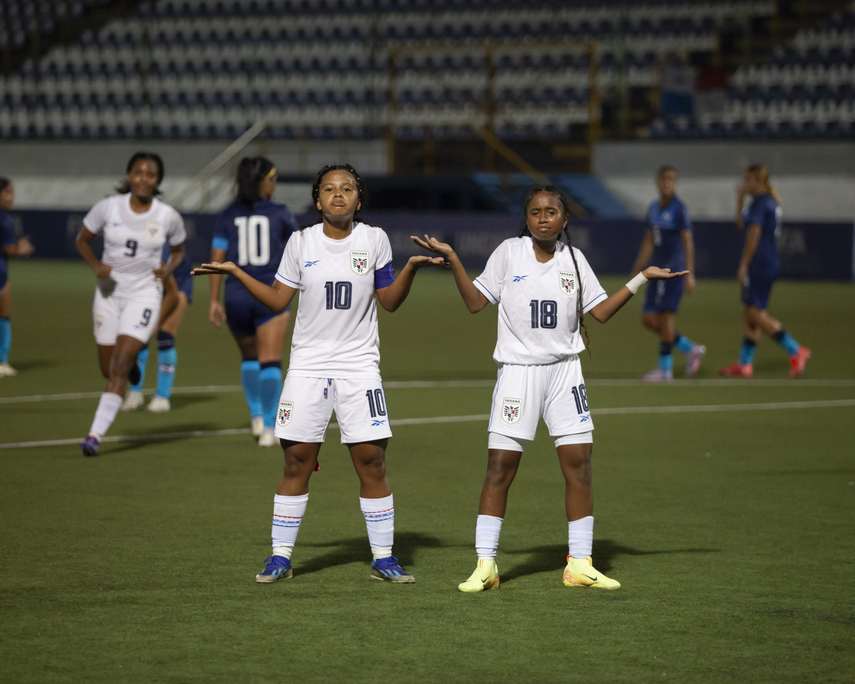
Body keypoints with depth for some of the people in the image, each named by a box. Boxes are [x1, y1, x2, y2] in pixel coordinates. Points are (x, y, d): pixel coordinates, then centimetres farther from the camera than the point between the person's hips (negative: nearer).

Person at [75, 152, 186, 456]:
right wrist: (96, 265, -12)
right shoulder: (108, 207, -7)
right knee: (108, 369, 10)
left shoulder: (168, 216, -6)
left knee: (119, 367, -16)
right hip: (109, 292, 2)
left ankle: (95, 434, -14)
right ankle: (131, 362, 49)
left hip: (144, 294, -2)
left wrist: (169, 268, -10)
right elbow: (83, 240, 6)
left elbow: (178, 251, 11)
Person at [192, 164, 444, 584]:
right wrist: (235, 273, 0)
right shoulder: (301, 242, 4)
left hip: (359, 364, 0)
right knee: (297, 460, -2)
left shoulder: (374, 240, 3)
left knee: (371, 459, -5)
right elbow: (278, 299, 8)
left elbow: (390, 301, 7)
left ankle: (383, 558, 5)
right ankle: (281, 557, 7)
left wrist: (411, 269, -9)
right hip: (308, 364, 0)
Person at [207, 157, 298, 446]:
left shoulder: (228, 217, 4)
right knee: (270, 361, -4)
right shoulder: (280, 214, -1)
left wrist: (214, 301, 0)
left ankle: (256, 415, 15)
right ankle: (269, 428, -11)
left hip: (237, 296, 3)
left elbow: (216, 259, -1)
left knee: (249, 357, 23)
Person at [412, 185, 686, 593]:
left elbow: (600, 311, 11)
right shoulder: (509, 253, -1)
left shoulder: (573, 258, 7)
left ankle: (579, 564, 7)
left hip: (565, 370, 3)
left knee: (579, 464, -1)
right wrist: (452, 260, -11)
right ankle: (485, 565, 0)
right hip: (517, 371, -3)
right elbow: (476, 302, -1)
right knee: (500, 467, -6)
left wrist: (642, 279, 6)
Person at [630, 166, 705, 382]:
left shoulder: (679, 209, -8)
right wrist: (636, 272, 17)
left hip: (673, 269, -8)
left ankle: (665, 369, 0)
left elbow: (688, 242, -11)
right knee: (648, 320, 6)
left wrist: (690, 274, -16)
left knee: (665, 316, -7)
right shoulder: (654, 208, 13)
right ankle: (691, 349, 17)